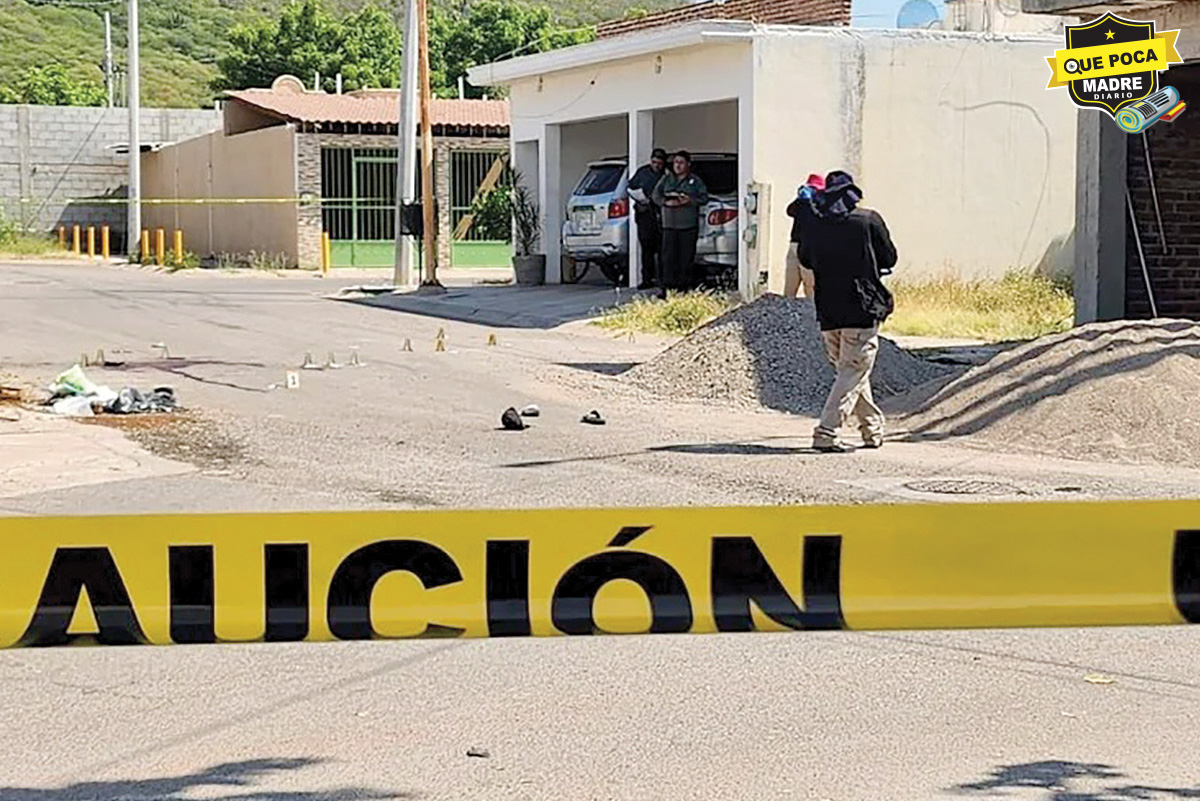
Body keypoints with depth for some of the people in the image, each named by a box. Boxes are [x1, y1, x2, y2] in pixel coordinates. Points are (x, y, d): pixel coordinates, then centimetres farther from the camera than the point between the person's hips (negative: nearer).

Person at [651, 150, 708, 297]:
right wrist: (666, 202, -13)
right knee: (668, 256, -5)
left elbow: (704, 197, 0)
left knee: (687, 256, -1)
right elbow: (656, 194, 6)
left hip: (689, 225, -1)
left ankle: (683, 286, 6)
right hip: (669, 224, 1)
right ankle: (667, 287, -5)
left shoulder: (695, 180, 6)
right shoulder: (666, 179, 12)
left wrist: (689, 200, -16)